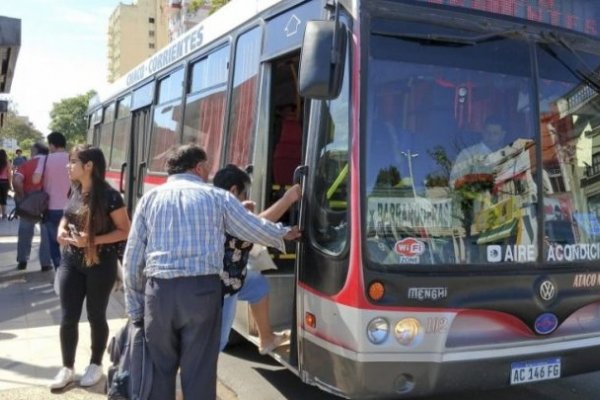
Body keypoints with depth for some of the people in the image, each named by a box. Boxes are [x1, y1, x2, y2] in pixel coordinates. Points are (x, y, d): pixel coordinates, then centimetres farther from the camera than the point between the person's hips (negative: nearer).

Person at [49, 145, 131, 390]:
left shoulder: (109, 196, -17)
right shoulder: (75, 191, 2)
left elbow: (125, 231, -15)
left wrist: (93, 240, -23)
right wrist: (62, 230, -1)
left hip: (100, 265, -5)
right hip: (71, 262, 5)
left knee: (96, 316, 9)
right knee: (68, 318, 7)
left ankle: (96, 365, 28)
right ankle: (67, 367, 23)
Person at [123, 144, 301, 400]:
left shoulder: (150, 198, 11)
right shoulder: (218, 197, 6)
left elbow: (132, 260, 9)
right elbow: (258, 230, 14)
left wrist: (135, 309, 16)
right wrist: (284, 234, 36)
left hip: (159, 290, 2)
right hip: (202, 290, -2)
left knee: (160, 371, 15)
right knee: (199, 374, 6)